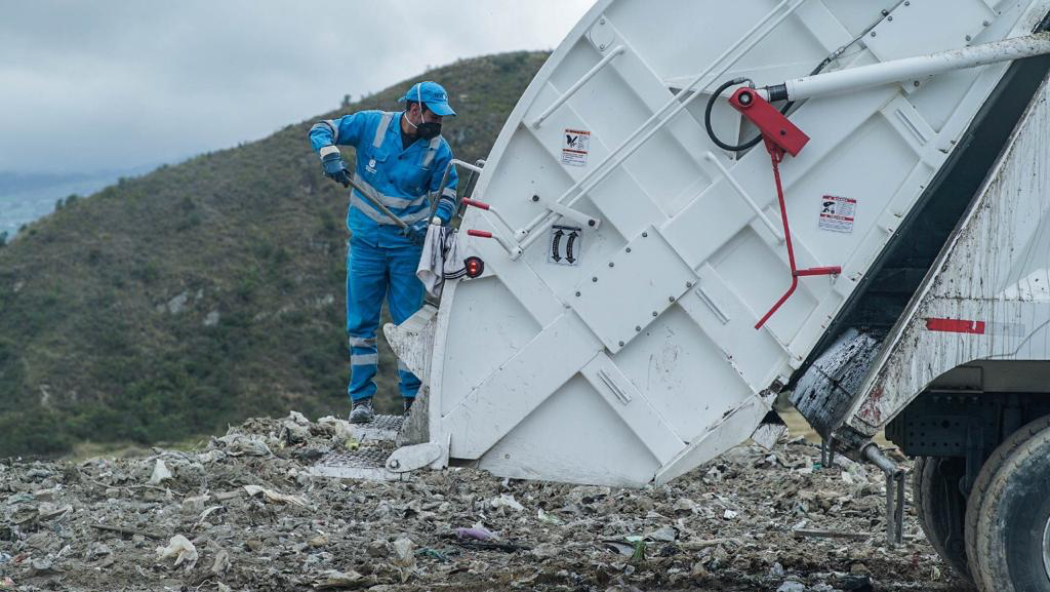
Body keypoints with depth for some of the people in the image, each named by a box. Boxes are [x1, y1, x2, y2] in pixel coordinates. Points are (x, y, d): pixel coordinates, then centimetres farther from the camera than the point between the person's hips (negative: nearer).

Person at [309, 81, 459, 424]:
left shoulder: (438, 149, -3)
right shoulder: (372, 125, -7)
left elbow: (446, 194, 4)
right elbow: (321, 130, -2)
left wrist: (434, 223, -16)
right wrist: (330, 155, -23)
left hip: (408, 245, 0)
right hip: (366, 241, 0)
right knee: (361, 322, 2)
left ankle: (413, 398, 10)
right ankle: (361, 399, 8)